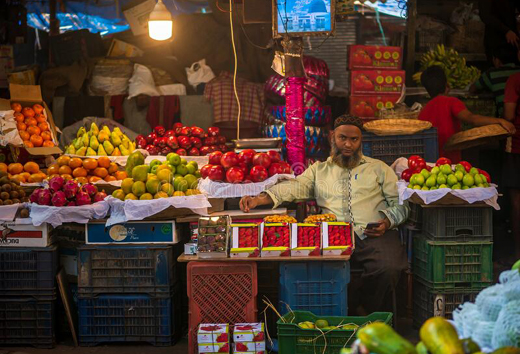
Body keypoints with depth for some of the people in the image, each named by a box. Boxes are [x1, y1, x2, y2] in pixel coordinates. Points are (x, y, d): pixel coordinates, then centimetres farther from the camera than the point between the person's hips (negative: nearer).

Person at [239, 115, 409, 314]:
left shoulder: (378, 168, 22)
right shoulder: (319, 170, 24)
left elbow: (400, 202, 16)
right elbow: (296, 186, 8)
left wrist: (387, 222, -7)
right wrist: (260, 199, -11)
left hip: (374, 235, 0)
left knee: (389, 267, -33)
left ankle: (366, 313, -7)